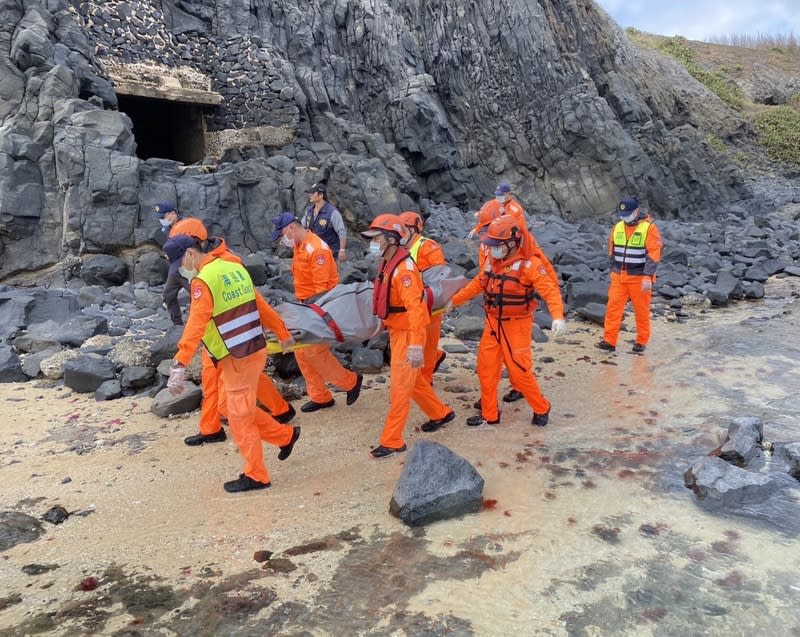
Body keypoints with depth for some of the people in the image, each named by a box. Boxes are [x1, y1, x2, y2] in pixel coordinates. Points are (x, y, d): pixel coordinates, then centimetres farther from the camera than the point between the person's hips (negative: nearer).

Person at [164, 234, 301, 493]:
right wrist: (283, 334, 23)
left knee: (239, 416, 4)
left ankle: (256, 476, 16)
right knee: (237, 407, 22)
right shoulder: (234, 267, 10)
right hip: (255, 349, 9)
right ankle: (285, 435, 30)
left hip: (238, 357, -9)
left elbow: (195, 324, -27)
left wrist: (180, 364, -32)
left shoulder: (204, 280, -16)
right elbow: (261, 305, 15)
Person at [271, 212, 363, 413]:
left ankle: (350, 381, 10)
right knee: (301, 351, 8)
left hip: (320, 307, -9)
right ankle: (320, 397, 18)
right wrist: (302, 305, 8)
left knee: (314, 351, -9)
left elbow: (321, 289, -22)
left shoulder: (316, 249, -20)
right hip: (307, 307, 9)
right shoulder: (300, 246, 9)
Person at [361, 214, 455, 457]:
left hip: (408, 332, -10)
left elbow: (415, 307, -29)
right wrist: (386, 324, 22)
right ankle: (441, 413, 40)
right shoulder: (387, 263, 5)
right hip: (396, 330, 10)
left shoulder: (404, 268, -24)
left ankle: (392, 441, 9)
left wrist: (416, 345, -32)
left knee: (400, 386, -1)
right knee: (412, 379, 22)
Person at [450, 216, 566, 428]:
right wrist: (453, 300, 18)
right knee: (486, 368, 9)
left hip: (516, 326, -6)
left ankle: (541, 409, 23)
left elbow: (550, 290, -25)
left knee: (519, 372, -2)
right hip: (492, 324, 6)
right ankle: (489, 415, 24)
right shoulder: (491, 261, 2)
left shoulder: (528, 265, -18)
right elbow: (477, 284, 16)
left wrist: (558, 316, -40)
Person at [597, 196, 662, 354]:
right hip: (619, 277, 5)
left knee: (641, 310, 6)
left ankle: (641, 342, 18)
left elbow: (654, 254, -15)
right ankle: (609, 341, 0)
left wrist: (648, 277, -21)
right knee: (613, 307, -3)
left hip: (639, 278, -4)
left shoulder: (649, 228, -10)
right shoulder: (617, 227, 7)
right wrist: (614, 270, 16)